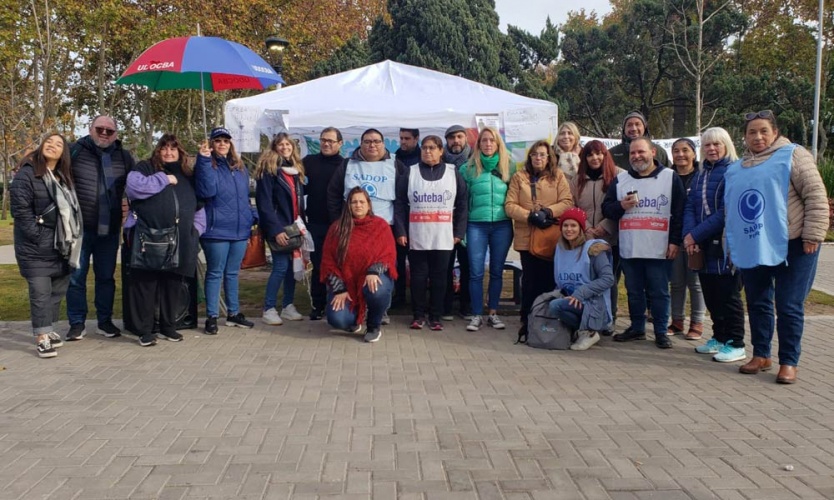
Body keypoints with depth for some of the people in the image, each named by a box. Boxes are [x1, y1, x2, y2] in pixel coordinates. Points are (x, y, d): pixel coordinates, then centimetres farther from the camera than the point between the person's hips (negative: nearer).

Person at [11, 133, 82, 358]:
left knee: (58, 289, 13)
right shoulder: (27, 174, -8)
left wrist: (67, 238, 10)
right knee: (40, 291, -8)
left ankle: (48, 329, 27)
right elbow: (20, 209, -15)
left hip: (59, 244, 7)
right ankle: (41, 337, -3)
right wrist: (37, 236, -17)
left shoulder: (64, 177, 14)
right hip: (35, 246, -7)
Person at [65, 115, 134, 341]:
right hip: (80, 228, -2)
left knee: (106, 276, 11)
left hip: (110, 229, 3)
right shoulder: (74, 151, -2)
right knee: (76, 276, 4)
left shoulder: (124, 157, 8)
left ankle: (105, 321, 22)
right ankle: (77, 323, 14)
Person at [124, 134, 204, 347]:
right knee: (146, 285, -1)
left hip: (179, 242, 4)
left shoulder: (188, 176, 19)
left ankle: (169, 326, 23)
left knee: (173, 285, 9)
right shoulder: (145, 168, 6)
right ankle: (145, 330, 7)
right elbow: (133, 186, -15)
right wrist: (164, 179, -10)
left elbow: (199, 207, 23)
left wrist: (196, 229, 9)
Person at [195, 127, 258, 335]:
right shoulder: (208, 166, -4)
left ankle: (233, 313, 24)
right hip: (217, 230, -5)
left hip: (240, 230, 6)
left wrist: (254, 216, 11)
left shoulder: (240, 167, 14)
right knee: (215, 273, 1)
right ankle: (211, 317, 9)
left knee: (233, 273, 15)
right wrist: (204, 160, -24)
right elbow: (206, 191, -21)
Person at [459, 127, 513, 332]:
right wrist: (461, 229, -2)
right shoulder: (468, 168, 4)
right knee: (476, 272, -2)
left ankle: (493, 313, 19)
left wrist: (515, 223, 2)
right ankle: (477, 315, 7)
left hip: (502, 225, 1)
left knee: (497, 271, 8)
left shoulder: (507, 168, 7)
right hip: (476, 225, -1)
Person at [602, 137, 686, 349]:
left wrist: (675, 241, -6)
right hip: (629, 249, 3)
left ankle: (661, 332, 14)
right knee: (633, 291, 12)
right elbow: (606, 209, 12)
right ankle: (637, 328, 25)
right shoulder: (620, 180, 11)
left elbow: (679, 212, -1)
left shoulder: (670, 177, 2)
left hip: (659, 249, -3)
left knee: (659, 292, 2)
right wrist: (621, 206, -9)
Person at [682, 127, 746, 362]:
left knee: (728, 295, -1)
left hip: (726, 245, -7)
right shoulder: (700, 176, 16)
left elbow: (726, 212, -16)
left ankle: (736, 345, 10)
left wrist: (696, 235, -17)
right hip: (702, 246, 7)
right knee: (710, 296, 13)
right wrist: (689, 235, -10)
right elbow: (689, 207, 8)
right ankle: (719, 338, 26)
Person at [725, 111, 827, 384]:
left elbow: (816, 196, -8)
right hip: (752, 249, 6)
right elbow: (730, 210, 22)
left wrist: (812, 236, -14)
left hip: (792, 247, -5)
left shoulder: (792, 155, -2)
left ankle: (789, 362, 8)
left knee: (789, 307, -1)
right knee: (757, 305, 12)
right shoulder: (735, 169, 16)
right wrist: (732, 246, 19)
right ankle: (761, 355, 24)